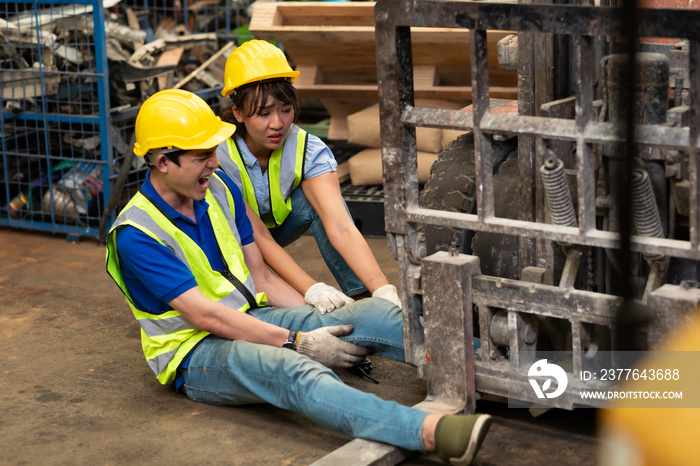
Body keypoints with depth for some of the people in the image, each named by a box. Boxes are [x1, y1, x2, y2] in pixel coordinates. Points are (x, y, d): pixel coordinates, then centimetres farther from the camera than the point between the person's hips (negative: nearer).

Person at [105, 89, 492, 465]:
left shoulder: (220, 188, 6)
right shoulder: (137, 234, -16)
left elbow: (261, 278, 11)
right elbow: (205, 314, -21)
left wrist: (321, 322, -1)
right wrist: (299, 342, -24)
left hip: (253, 321, 8)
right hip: (197, 352, -8)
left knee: (370, 314, -16)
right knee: (292, 370, -39)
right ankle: (431, 432, -60)